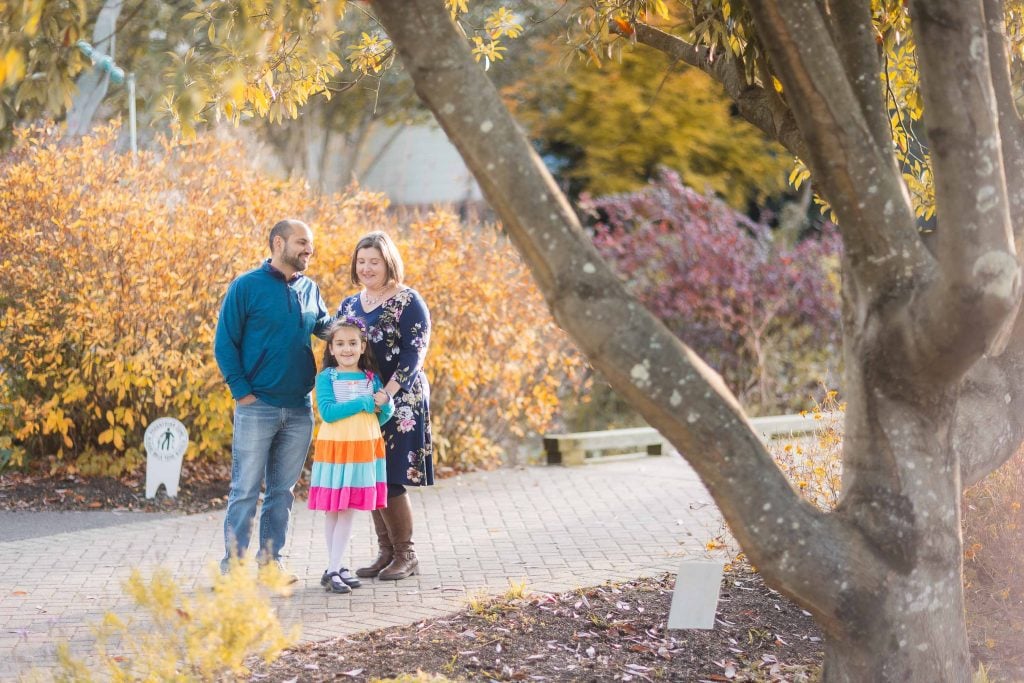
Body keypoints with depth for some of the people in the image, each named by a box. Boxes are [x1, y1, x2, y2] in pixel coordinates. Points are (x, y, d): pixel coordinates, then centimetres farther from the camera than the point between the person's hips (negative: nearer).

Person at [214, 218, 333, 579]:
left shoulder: (309, 289, 11)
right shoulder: (246, 286, -5)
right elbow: (225, 343, -5)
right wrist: (242, 391, -10)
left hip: (299, 410, 5)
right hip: (258, 407, -5)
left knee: (283, 489, 10)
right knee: (246, 489, -2)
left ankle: (271, 559, 18)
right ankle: (232, 564, 4)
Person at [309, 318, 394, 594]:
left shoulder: (372, 378, 8)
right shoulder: (326, 377, -3)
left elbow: (383, 417, 9)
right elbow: (327, 412, -16)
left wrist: (385, 404, -14)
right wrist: (363, 403, -17)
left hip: (364, 450, 3)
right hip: (334, 448, -3)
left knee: (348, 510, 2)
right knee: (332, 510, 1)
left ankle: (334, 569, 5)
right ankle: (334, 569, 8)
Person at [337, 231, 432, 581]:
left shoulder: (408, 302, -6)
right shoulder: (348, 306, 12)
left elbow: (414, 354, -13)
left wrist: (385, 394, -23)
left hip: (399, 403, -6)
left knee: (390, 480, -7)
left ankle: (406, 554, 6)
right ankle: (386, 552, 17)